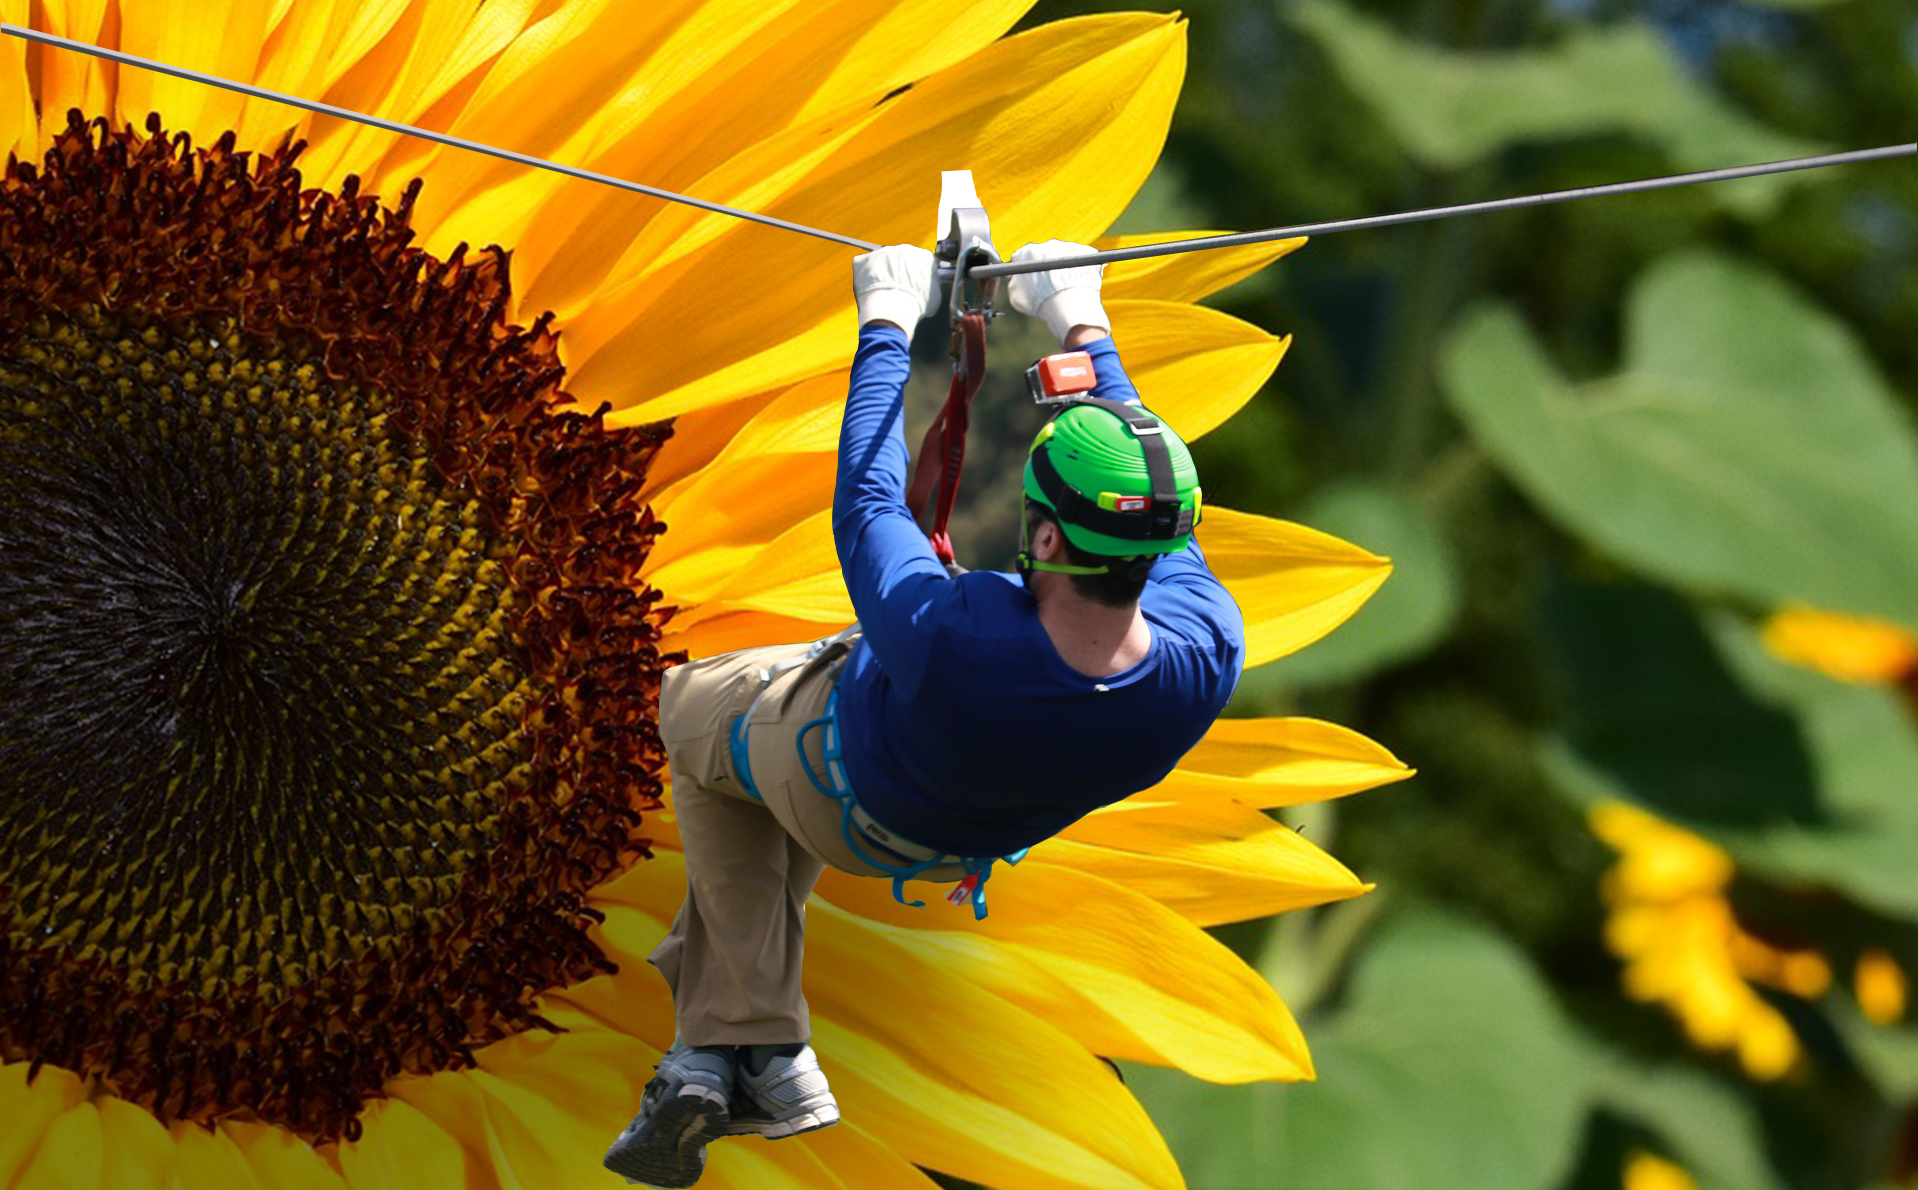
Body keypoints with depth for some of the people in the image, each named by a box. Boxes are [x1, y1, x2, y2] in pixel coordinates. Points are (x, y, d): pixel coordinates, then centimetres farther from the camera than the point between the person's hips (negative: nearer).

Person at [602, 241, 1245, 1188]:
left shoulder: (943, 639, -49)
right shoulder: (1207, 657, -37)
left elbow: (867, 503, -30)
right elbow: (1152, 508, -17)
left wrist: (888, 326, -17)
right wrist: (1084, 329, -6)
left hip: (853, 808, -5)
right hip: (984, 829, 5)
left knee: (693, 707, 28)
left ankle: (763, 1048, 27)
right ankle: (720, 1040, 35)